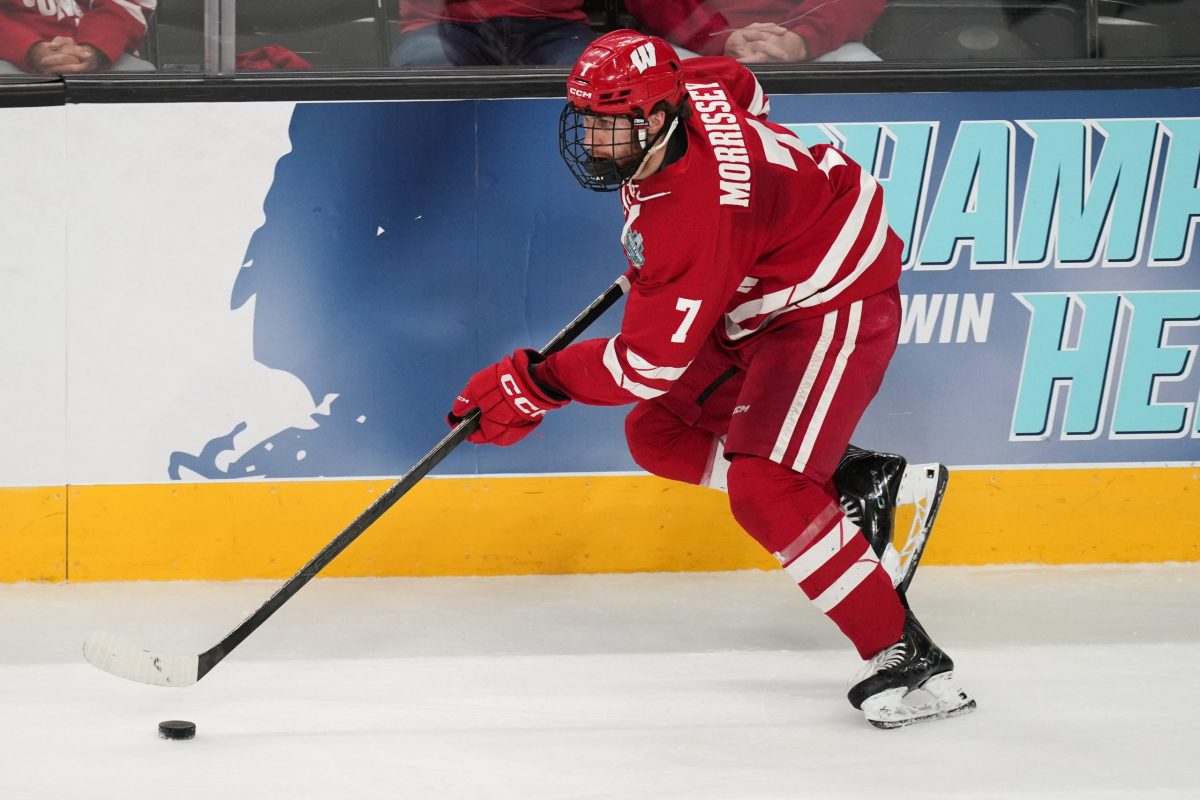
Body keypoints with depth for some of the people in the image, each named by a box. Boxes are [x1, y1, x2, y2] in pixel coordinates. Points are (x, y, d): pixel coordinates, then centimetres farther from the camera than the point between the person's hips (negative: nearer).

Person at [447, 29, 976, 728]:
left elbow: (649, 361, -30)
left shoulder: (696, 212, -35)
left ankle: (910, 659, -20)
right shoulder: (680, 90, -10)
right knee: (658, 435, 11)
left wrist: (535, 385, -20)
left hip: (836, 305, -10)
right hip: (760, 306, 10)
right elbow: (740, 84, 16)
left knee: (763, 491, -24)